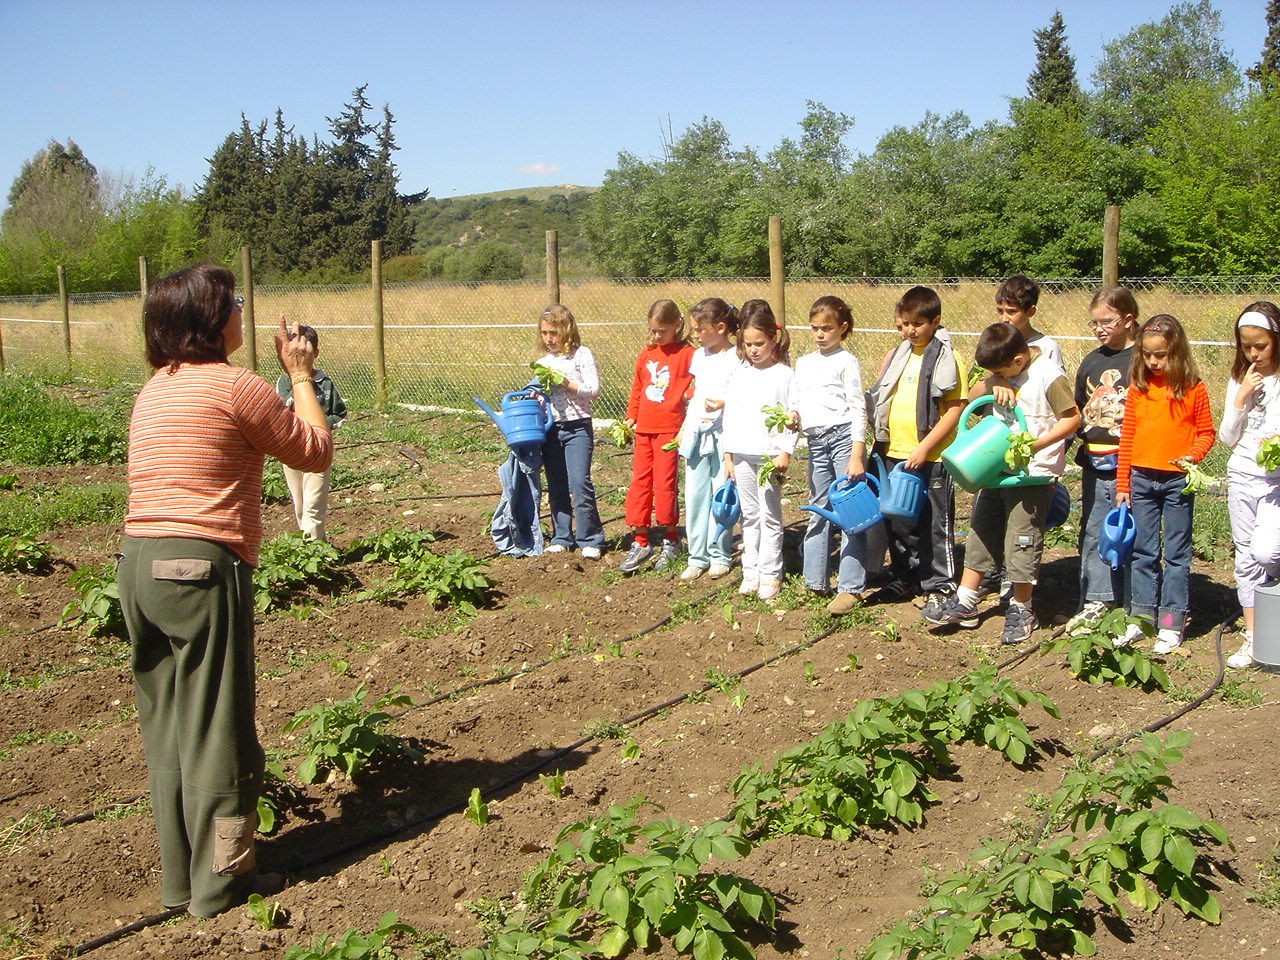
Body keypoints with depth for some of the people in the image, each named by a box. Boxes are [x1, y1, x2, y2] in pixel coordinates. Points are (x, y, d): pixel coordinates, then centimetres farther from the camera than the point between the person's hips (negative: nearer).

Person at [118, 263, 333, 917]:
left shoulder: (153, 390, 15)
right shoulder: (234, 386, -9)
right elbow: (315, 451, 1)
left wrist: (285, 376, 25)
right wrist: (301, 376, 10)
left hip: (138, 563, 8)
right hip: (201, 567, -8)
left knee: (165, 727, 15)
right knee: (216, 730, 4)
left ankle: (179, 877, 26)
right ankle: (219, 882, 14)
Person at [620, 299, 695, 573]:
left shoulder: (687, 354, -4)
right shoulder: (645, 356, 12)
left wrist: (688, 396, -19)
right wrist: (630, 418, 14)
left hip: (669, 428, -5)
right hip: (644, 428, 6)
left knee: (665, 484, -2)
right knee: (639, 482, 5)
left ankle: (671, 542, 13)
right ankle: (640, 542, 12)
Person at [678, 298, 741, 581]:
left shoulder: (736, 358, -8)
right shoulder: (699, 356, 13)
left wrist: (724, 404, -24)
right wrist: (684, 428, 19)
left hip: (723, 435, -6)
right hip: (697, 434, 6)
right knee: (694, 496, 5)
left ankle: (720, 555, 12)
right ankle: (697, 556, 13)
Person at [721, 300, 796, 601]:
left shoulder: (783, 374, -4)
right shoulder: (739, 374, 9)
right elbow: (730, 415, 12)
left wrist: (785, 452, -13)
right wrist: (728, 454, 10)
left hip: (770, 455, -4)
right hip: (741, 455, 5)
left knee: (770, 516, 0)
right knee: (749, 515, 10)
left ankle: (770, 574, 7)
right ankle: (750, 572, 17)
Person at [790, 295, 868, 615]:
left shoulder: (846, 362, -3)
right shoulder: (803, 364, 16)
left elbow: (857, 409, -8)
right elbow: (797, 403, 22)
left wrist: (856, 456, -15)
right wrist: (794, 417, -3)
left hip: (844, 438, -7)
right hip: (816, 443, 7)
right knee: (818, 512, 13)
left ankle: (850, 587, -3)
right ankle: (815, 581, 21)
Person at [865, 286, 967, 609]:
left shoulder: (948, 359, -7)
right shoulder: (897, 356, 11)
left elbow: (954, 410, -12)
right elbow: (879, 400, 19)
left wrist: (924, 448, -17)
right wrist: (881, 439, 9)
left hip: (931, 458, -6)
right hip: (894, 454, 6)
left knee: (935, 525, 3)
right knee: (898, 523, 14)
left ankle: (939, 585, 15)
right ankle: (904, 577, 29)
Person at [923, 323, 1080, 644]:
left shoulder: (1048, 376, -15)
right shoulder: (1006, 371, 6)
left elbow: (1072, 418, -15)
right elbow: (973, 397, 11)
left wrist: (1036, 444, -24)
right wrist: (992, 385, -10)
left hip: (1033, 474, -8)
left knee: (1022, 542, 0)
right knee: (980, 533, 11)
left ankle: (1021, 609, 15)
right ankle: (964, 603, 18)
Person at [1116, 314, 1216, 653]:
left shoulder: (1193, 389, -5)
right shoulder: (1138, 389, 3)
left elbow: (1206, 432, 2)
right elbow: (1127, 437, 7)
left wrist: (1193, 455, -19)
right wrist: (1122, 484, 7)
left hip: (1178, 481, -3)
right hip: (1142, 479, 3)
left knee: (1176, 554, 3)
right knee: (1143, 552, 10)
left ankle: (1172, 623, 9)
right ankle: (1141, 616, 18)